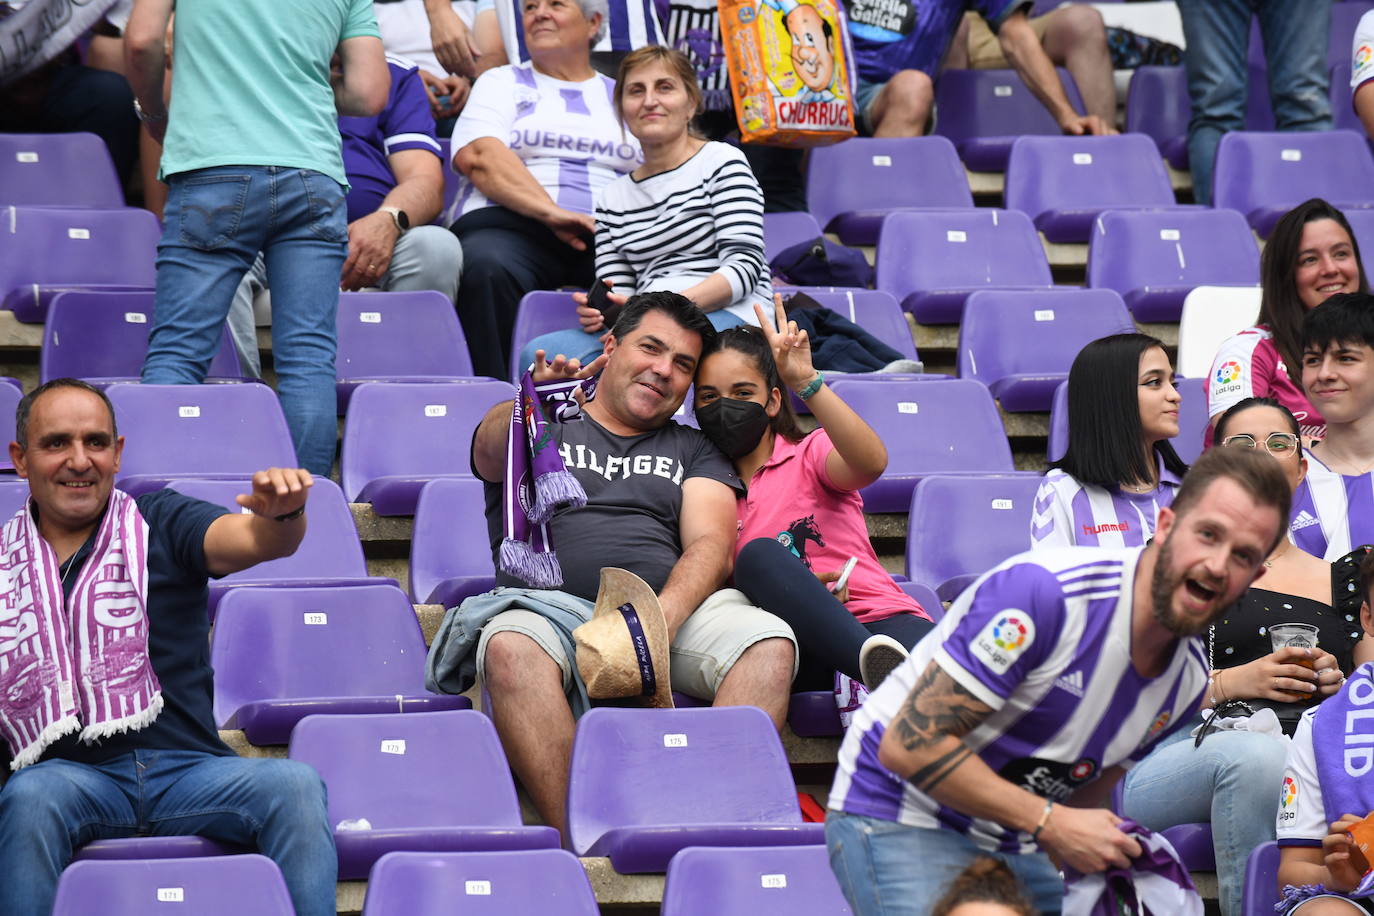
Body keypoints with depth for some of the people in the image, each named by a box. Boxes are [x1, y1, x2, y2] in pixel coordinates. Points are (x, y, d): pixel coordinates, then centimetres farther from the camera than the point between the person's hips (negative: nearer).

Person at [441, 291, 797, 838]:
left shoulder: (694, 451, 27)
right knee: (512, 647, -38)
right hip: (550, 603, -2)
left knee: (771, 644, -28)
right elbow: (492, 449, -3)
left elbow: (709, 545, 10)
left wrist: (663, 619, -13)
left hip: (676, 609, 2)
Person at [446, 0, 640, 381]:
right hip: (512, 226, -1)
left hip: (610, 238, 1)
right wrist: (549, 211, -15)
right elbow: (477, 156, 0)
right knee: (485, 266, -38)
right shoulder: (502, 83, 20)